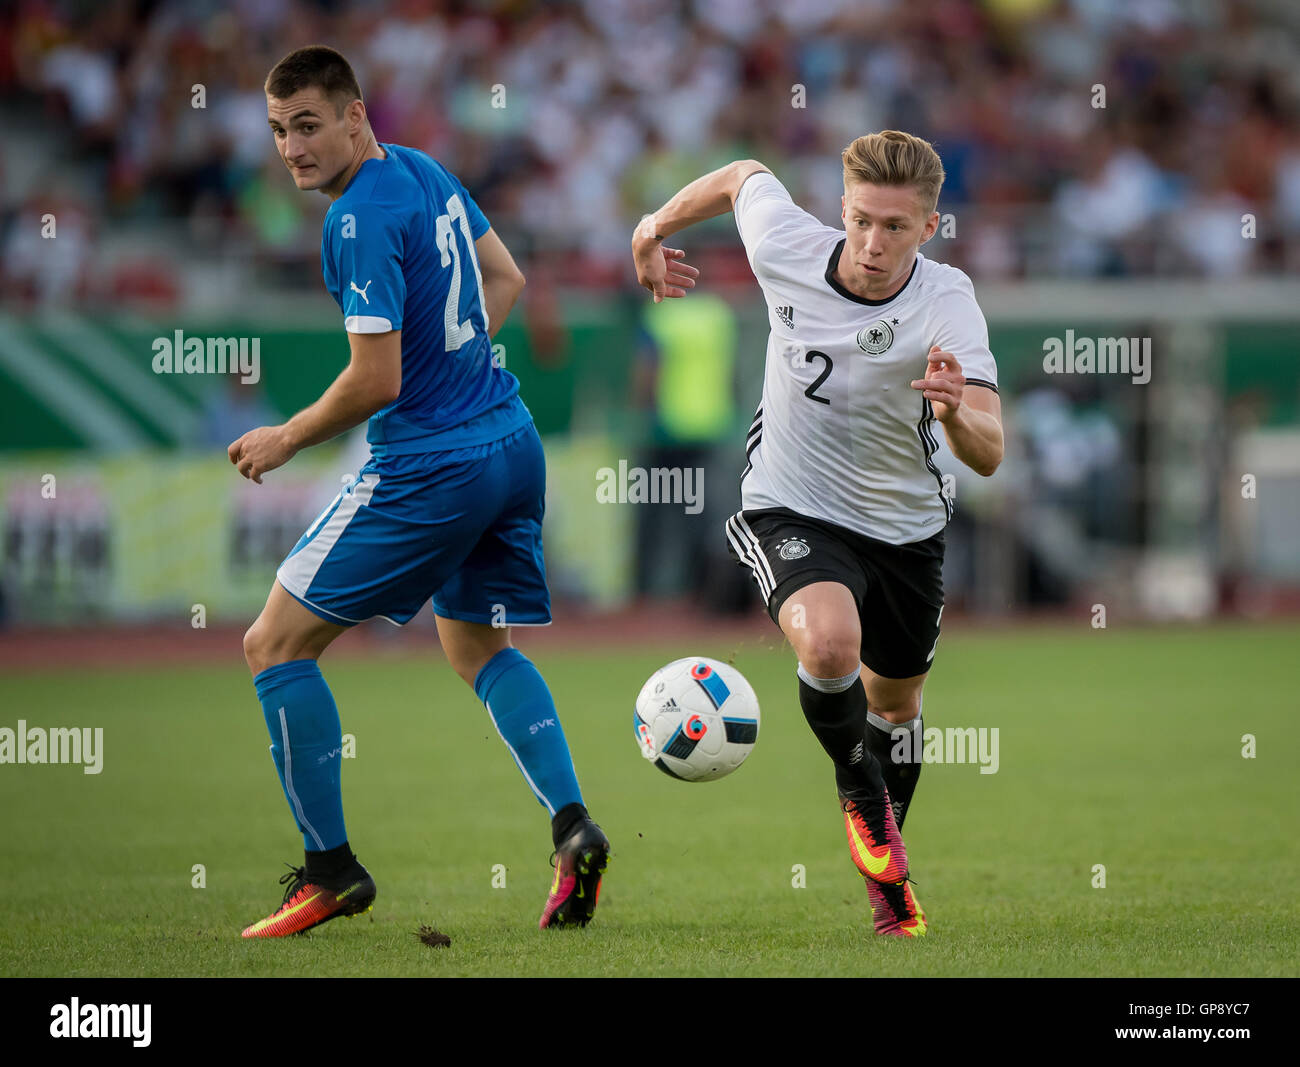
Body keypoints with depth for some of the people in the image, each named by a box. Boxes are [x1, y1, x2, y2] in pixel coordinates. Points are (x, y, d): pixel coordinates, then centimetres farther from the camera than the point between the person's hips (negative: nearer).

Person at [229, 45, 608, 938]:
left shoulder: (362, 220, -19)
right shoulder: (426, 171, 10)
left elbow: (377, 379, -21)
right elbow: (504, 278, 24)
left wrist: (287, 439, -7)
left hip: (426, 466, -9)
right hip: (511, 444, 9)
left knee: (275, 645, 1)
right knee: (479, 647, 25)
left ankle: (331, 869, 3)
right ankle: (572, 826, 6)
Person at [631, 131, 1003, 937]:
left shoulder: (948, 304, -25)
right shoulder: (788, 248, -21)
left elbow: (988, 455, -33)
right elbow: (745, 177, 3)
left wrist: (956, 412, -55)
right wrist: (656, 227, 18)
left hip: (905, 525, 2)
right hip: (791, 510, -1)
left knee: (896, 701, 19)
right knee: (830, 644, -31)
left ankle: (887, 871, 47)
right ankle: (860, 790, 0)